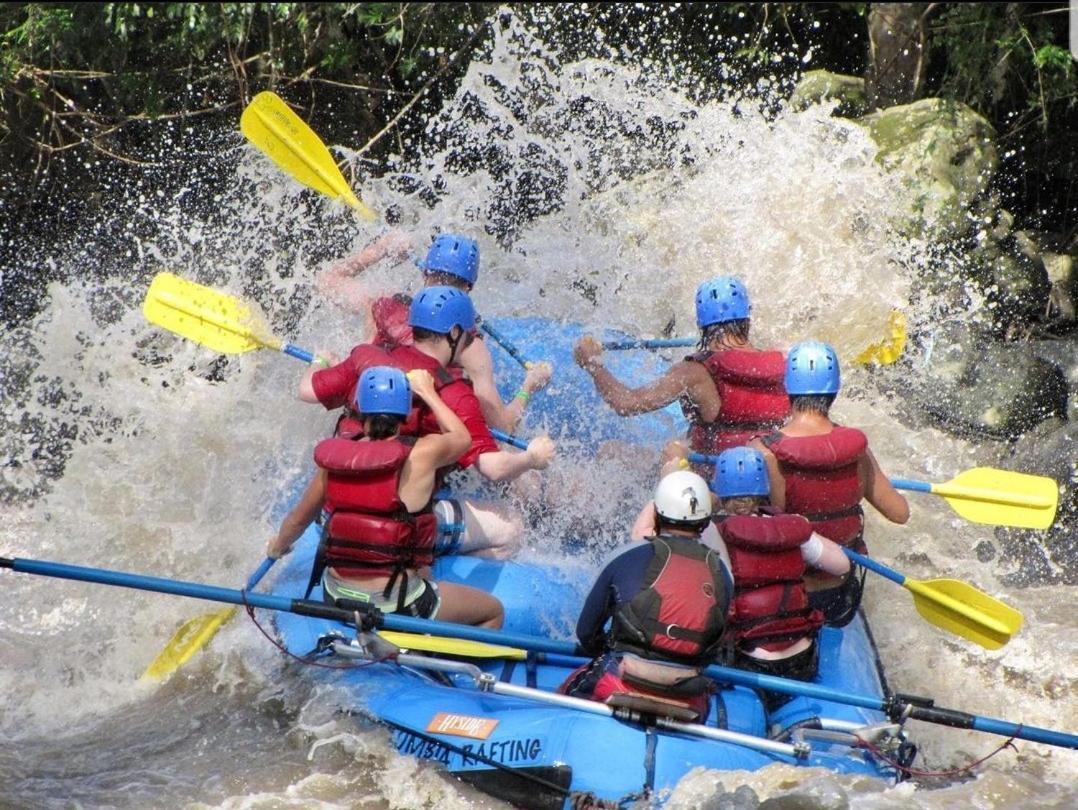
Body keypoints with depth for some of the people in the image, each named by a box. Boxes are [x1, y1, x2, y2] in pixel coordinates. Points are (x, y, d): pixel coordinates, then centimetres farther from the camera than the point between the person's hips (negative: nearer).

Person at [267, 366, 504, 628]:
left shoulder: (334, 458, -2)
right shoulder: (422, 454, -14)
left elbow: (299, 519, 13)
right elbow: (462, 437, 9)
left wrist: (278, 546, 34)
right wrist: (427, 391, 22)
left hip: (335, 599, 6)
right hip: (394, 604, -6)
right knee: (493, 611, 16)